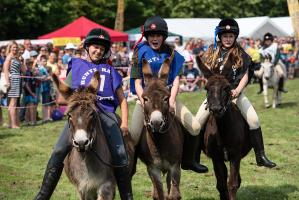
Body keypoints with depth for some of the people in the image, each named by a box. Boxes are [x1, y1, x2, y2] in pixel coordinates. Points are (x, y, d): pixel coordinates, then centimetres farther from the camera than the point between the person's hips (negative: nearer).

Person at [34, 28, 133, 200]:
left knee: (121, 157, -14)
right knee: (59, 153, -15)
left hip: (106, 113, 1)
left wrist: (125, 122, 7)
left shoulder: (110, 71, 24)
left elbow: (122, 100, 21)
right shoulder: (77, 66, 21)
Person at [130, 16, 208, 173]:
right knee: (133, 135, -17)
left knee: (194, 128, -9)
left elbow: (176, 79, 2)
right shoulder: (141, 53, -1)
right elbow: (137, 82, -3)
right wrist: (144, 101, -18)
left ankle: (188, 160, 13)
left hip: (168, 97, 2)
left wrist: (171, 100, -14)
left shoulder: (171, 53, 6)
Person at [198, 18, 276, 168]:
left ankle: (260, 157, -6)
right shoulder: (212, 51, 5)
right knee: (198, 122, -12)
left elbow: (245, 76, 0)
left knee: (254, 120, -14)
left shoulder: (241, 54, 4)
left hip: (235, 92, 0)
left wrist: (237, 91, -16)